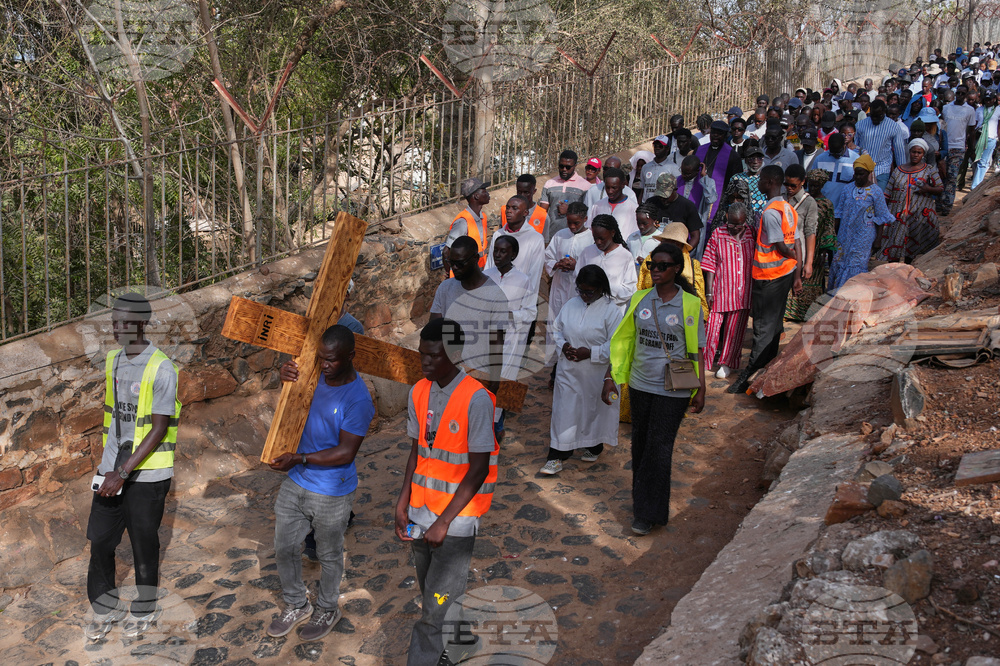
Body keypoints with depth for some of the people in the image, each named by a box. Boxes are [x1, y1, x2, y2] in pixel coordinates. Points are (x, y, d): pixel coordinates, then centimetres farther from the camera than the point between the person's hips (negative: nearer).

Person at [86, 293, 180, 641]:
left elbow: (159, 429, -18)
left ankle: (145, 611, 27)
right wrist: (108, 465, 19)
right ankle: (106, 610, 28)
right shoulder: (112, 361, 6)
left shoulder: (161, 368, -16)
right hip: (112, 469, 6)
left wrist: (123, 472, -21)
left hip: (147, 473, -6)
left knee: (144, 544, 7)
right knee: (99, 540, 9)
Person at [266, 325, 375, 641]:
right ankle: (296, 605, 42)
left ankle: (327, 610, 40)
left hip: (331, 494, -7)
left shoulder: (358, 400, -25)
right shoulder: (318, 374, -5)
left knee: (329, 555, 16)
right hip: (295, 483, 7)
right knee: (284, 548, 19)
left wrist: (299, 458, -29)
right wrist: (286, 375, -10)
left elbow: (345, 452, -25)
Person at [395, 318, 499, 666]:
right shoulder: (418, 392, 3)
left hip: (458, 520, -6)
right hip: (420, 516, 6)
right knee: (432, 598, 18)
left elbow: (479, 469, -16)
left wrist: (444, 521, -17)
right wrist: (403, 503, 4)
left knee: (434, 614, -4)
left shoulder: (476, 399, -17)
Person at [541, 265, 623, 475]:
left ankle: (594, 448, 37)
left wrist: (591, 353, -21)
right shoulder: (571, 305, 3)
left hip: (597, 374, -3)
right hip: (569, 372, 3)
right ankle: (556, 457, 8)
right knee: (564, 411, 3)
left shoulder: (611, 310, -13)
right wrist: (563, 345, -7)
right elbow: (556, 329, 13)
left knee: (595, 410, 14)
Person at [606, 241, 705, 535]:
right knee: (640, 444, 14)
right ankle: (641, 500, 31)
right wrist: (610, 377, 4)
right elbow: (622, 342, 8)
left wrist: (700, 390, -3)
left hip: (672, 390, -4)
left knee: (658, 448, -2)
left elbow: (697, 350, -2)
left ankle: (649, 513, 10)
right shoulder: (639, 300, 3)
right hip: (640, 384, 4)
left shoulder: (690, 304, -7)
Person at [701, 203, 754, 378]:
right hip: (720, 290, -1)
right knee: (713, 326, 1)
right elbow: (710, 265, -1)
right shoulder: (718, 235, -2)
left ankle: (727, 363, 24)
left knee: (735, 329, 8)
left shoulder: (752, 235, 1)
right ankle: (705, 362, 18)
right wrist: (709, 292, -4)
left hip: (743, 293, 1)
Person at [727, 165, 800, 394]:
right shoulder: (789, 209, 8)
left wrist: (792, 256, 1)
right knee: (775, 323, 16)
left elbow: (781, 246, -20)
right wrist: (796, 275, 13)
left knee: (764, 327, -6)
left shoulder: (770, 212, -20)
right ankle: (769, 365, 27)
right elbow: (794, 246, 10)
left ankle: (749, 377, -2)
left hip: (769, 276, -9)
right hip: (786, 272, 9)